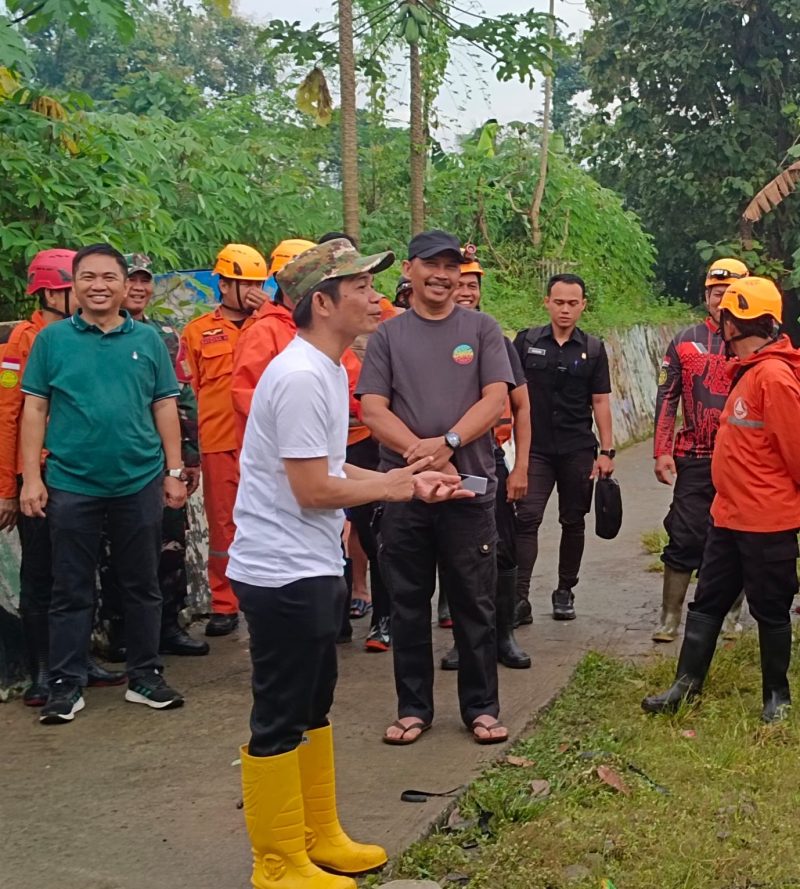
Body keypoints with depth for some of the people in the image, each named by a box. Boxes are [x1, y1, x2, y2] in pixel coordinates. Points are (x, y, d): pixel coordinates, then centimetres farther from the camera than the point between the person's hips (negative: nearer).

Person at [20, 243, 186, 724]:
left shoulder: (148, 339, 4)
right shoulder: (52, 339, 1)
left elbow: (165, 407, 6)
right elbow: (35, 409, 2)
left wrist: (174, 471, 2)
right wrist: (31, 477, -4)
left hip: (140, 483, 1)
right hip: (71, 485, -1)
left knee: (143, 585, 11)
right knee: (72, 590, 8)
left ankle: (146, 677, 23)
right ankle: (66, 684, 18)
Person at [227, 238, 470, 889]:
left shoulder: (327, 369, 10)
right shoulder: (301, 377, -21)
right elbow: (312, 489, -23)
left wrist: (406, 480, 4)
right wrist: (394, 487, -9)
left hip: (314, 568, 11)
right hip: (283, 574, -11)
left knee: (313, 709, 20)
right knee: (279, 721, 3)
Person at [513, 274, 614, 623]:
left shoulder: (593, 349, 4)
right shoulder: (526, 341, 2)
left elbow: (600, 401, 5)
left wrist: (607, 450, 1)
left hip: (578, 450, 1)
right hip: (535, 448, -1)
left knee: (573, 522, 9)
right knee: (527, 518, -10)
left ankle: (565, 592, 23)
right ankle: (520, 597, -11)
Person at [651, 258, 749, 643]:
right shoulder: (685, 342, 4)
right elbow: (667, 398, 4)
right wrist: (662, 451, -3)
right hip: (695, 459, 0)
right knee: (684, 538, 2)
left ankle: (731, 616, 23)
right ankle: (670, 617, 11)